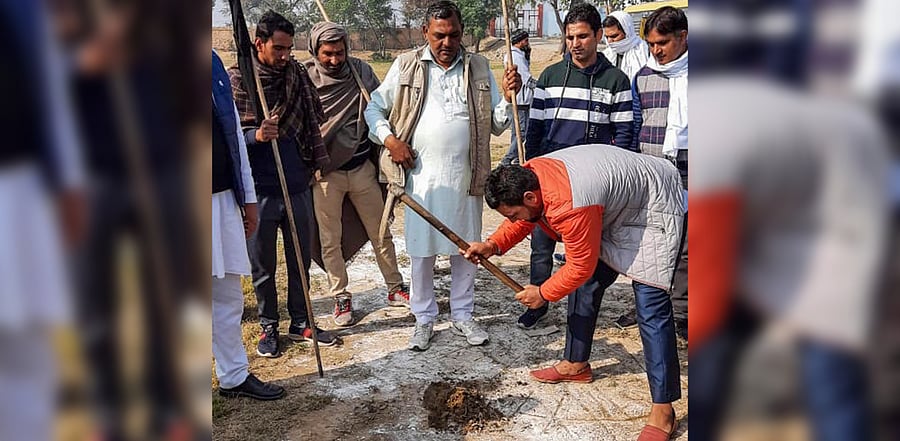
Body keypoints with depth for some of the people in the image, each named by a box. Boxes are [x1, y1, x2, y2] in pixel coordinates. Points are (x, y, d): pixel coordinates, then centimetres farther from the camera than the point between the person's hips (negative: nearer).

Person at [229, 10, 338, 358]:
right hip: (258, 190, -3)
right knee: (263, 265, 9)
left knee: (300, 261, 13)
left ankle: (300, 323, 29)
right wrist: (255, 135, -24)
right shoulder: (235, 80, -5)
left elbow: (313, 120, 16)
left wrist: (316, 162, 11)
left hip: (298, 186, 3)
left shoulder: (298, 75, 5)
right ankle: (268, 327, 27)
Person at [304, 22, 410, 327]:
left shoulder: (361, 71, -1)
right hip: (325, 173, -2)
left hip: (362, 167, 2)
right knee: (330, 241, 7)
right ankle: (341, 297, 23)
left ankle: (395, 289, 27)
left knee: (381, 233, 12)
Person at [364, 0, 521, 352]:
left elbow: (496, 125, 7)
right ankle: (424, 319, 24)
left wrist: (509, 97, -11)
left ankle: (462, 316, 28)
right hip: (421, 175, -1)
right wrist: (389, 139, -7)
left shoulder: (479, 68, 6)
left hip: (465, 177, 2)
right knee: (421, 250, 7)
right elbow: (374, 108, 8)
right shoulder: (406, 66, 2)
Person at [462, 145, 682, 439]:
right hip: (615, 206, 10)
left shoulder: (569, 207, -39)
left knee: (650, 307, -14)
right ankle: (575, 364, 29)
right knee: (586, 284, 13)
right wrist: (493, 245, -10)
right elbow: (523, 220, 7)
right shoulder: (528, 176, -12)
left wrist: (543, 294, -10)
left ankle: (663, 410, -8)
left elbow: (581, 266, -26)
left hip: (652, 208, -10)